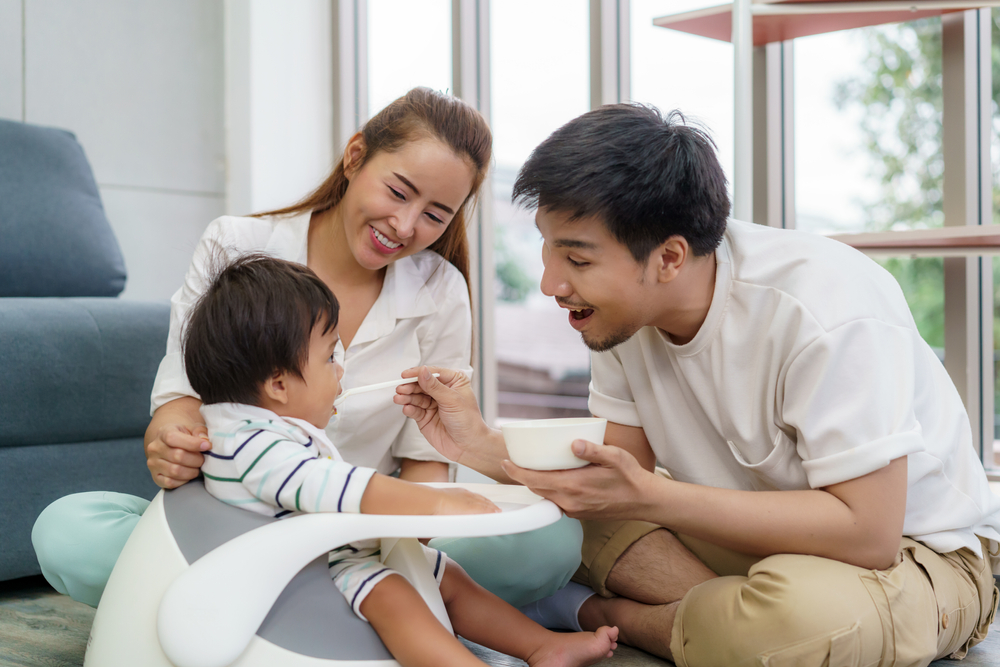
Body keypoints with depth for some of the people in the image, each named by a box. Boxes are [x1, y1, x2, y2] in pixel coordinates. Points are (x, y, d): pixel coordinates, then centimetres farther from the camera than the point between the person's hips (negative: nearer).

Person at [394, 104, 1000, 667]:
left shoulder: (827, 307, -30)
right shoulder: (622, 308, -8)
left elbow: (867, 532, -31)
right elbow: (624, 479, -3)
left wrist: (646, 496, -34)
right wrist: (487, 449, -19)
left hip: (916, 547, -5)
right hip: (755, 533, 6)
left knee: (803, 614, -39)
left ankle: (596, 612, -10)